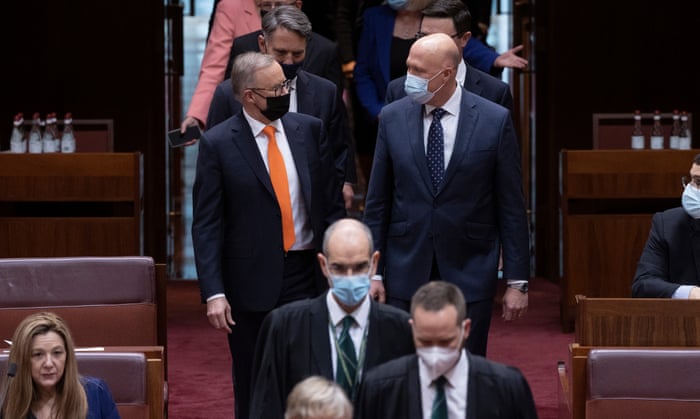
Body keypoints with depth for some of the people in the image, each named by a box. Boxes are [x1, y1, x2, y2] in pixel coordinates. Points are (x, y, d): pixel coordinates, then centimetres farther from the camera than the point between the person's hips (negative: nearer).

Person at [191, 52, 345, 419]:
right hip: (252, 283, -2)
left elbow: (332, 205, 9)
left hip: (308, 277, 2)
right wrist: (214, 293, -14)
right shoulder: (217, 144, -6)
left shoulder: (310, 130, 4)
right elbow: (206, 225, -7)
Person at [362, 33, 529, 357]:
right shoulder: (392, 118, 2)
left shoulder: (495, 120, -4)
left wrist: (517, 281, -3)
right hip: (406, 272, 2)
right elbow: (377, 203, 7)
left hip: (469, 272, -2)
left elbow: (511, 207, -1)